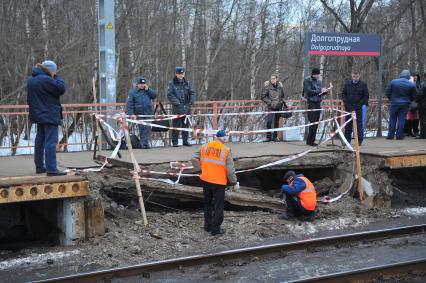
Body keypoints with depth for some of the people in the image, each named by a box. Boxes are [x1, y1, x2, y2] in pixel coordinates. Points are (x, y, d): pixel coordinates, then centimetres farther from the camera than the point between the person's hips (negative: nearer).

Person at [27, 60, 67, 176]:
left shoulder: (31, 80, 12)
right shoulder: (46, 79, -18)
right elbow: (61, 89, -16)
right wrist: (56, 77, -6)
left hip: (38, 114, 9)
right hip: (49, 115, -9)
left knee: (40, 140, 15)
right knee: (50, 141, -10)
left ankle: (39, 167, 21)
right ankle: (51, 169, -13)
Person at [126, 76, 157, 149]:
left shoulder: (148, 90, 12)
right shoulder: (132, 92, 2)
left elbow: (154, 95, 1)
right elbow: (129, 104, -4)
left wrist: (148, 89, -6)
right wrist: (131, 113, -13)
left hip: (148, 113, 2)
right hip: (139, 114, -2)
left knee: (146, 128, -7)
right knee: (141, 128, 3)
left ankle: (144, 143, -8)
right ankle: (143, 143, 11)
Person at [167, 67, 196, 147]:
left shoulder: (187, 83, 10)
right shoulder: (172, 83, -2)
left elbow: (192, 92, 11)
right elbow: (169, 95, -8)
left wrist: (191, 101, -6)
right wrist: (177, 103, -15)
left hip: (186, 107, 4)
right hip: (177, 108, -4)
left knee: (186, 124, 10)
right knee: (176, 125, -2)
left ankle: (185, 141, 18)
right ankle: (175, 141, 5)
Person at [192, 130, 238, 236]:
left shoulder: (204, 147, -1)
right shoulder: (226, 150, -13)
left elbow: (194, 160, 2)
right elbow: (230, 169, -13)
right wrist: (234, 182, -1)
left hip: (206, 180, 4)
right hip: (219, 183, -4)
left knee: (207, 204, 21)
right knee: (218, 206, 8)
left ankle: (207, 225, 30)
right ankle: (215, 229, 12)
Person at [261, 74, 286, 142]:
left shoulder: (280, 86, 4)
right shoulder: (268, 87, -6)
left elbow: (282, 96, 20)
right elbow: (263, 97, -2)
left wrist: (282, 101, 6)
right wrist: (270, 102, -9)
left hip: (279, 107, 3)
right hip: (271, 107, -3)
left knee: (276, 122, 8)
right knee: (269, 121, -17)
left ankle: (275, 136, 19)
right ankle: (268, 136, -6)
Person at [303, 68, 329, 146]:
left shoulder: (319, 81, 15)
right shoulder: (307, 81, -3)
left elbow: (320, 93, 17)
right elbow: (309, 91, -15)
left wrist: (325, 91, -4)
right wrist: (320, 91, -14)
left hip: (318, 104, 6)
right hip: (311, 104, -6)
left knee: (316, 123, 5)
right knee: (313, 123, -11)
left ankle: (312, 140, 11)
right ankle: (309, 140, -4)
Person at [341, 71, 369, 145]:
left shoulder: (363, 85, -1)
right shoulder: (347, 84, 6)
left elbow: (366, 96, 1)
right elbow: (343, 94, 11)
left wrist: (361, 104, -9)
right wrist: (346, 103, -1)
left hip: (358, 108, -3)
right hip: (349, 107, 3)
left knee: (359, 124, -2)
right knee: (348, 124, 8)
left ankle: (359, 140, 4)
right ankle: (347, 139, 16)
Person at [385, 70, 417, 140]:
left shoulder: (393, 82, -5)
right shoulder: (412, 84, -5)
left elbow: (387, 92, -2)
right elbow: (414, 95, 1)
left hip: (394, 103, 0)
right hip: (405, 104, 0)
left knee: (392, 119, 8)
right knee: (402, 119, 5)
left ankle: (390, 135, 7)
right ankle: (399, 135, 3)